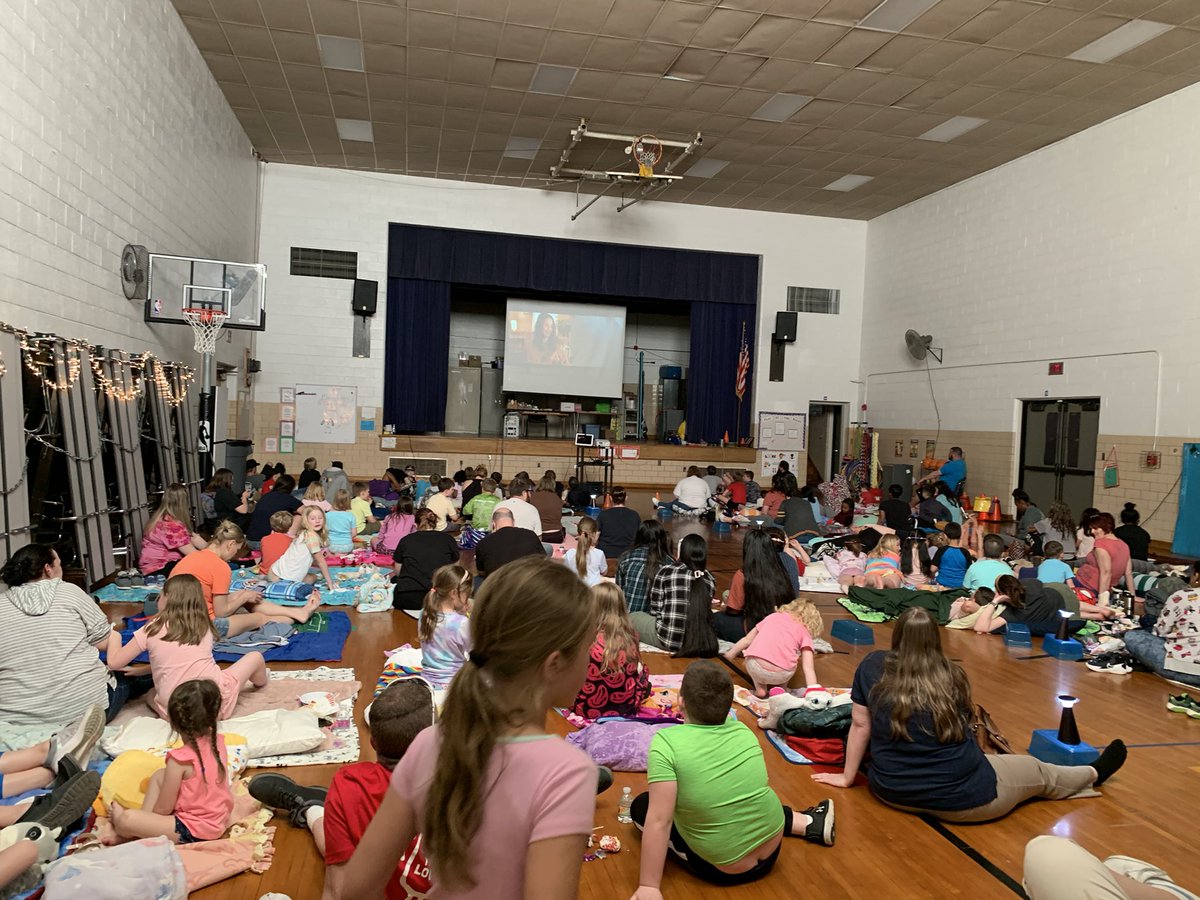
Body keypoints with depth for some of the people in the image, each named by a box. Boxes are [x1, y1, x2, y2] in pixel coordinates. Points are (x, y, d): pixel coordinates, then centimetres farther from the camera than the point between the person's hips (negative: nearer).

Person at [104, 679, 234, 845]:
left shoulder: (180, 759, -25)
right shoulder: (218, 742, -6)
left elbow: (163, 809, -13)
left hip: (195, 832, -9)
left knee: (127, 819, -14)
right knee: (158, 776, 17)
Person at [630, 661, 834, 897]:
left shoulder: (667, 742, -22)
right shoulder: (742, 730, -2)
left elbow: (659, 820, -24)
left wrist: (649, 887, -18)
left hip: (723, 870, -5)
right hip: (771, 851, 5)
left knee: (641, 806, 11)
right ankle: (809, 823, 27)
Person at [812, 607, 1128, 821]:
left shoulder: (872, 666, -6)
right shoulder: (951, 674, -6)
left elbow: (860, 725, -1)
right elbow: (966, 721, 12)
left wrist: (847, 776, 11)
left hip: (891, 792, 2)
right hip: (958, 798, -2)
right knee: (1037, 771, 27)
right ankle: (1094, 775, 52)